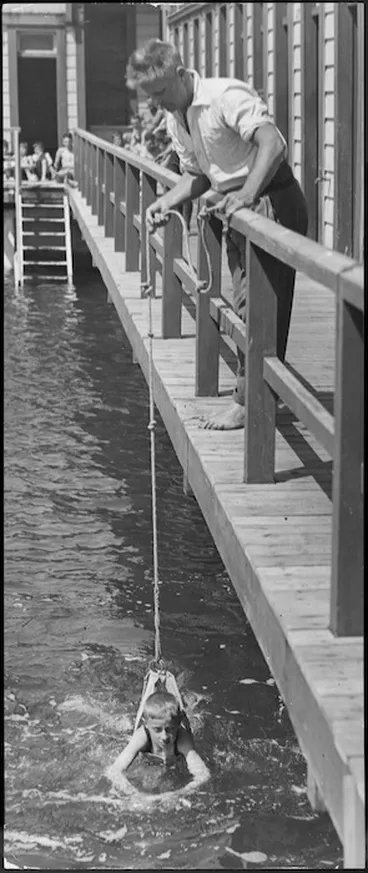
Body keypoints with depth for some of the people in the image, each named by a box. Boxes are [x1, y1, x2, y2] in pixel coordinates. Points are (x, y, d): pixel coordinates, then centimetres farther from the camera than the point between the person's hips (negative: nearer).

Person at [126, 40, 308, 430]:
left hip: (272, 202, -9)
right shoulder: (175, 120, 9)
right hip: (238, 208, 9)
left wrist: (248, 193, -40)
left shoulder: (227, 95, -19)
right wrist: (166, 202, 0)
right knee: (245, 308, 12)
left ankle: (249, 402, -3)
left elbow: (273, 143, -30)